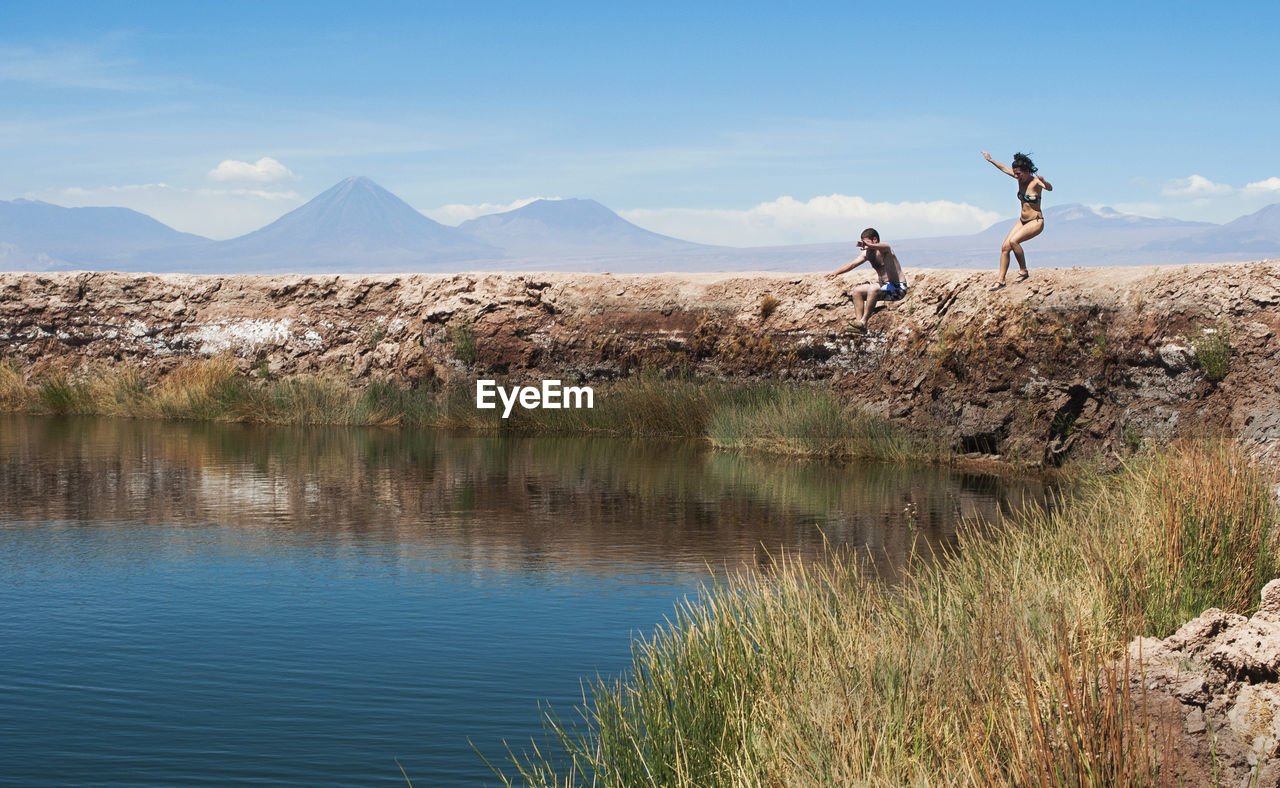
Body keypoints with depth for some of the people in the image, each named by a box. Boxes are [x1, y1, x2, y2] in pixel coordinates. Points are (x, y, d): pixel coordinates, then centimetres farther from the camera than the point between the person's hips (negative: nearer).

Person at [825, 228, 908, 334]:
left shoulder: (884, 250, -17)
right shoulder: (867, 253, 8)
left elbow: (886, 247, -41)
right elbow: (852, 264, 5)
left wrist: (868, 245, -61)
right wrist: (837, 272, -11)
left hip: (899, 288, -9)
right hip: (885, 286, 9)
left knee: (873, 288, -33)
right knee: (857, 291, 0)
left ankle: (863, 322, -28)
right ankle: (858, 320, -12)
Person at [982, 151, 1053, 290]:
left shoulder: (1035, 181, -19)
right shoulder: (1021, 178, 1)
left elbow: (1049, 188, -40)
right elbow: (1004, 169, 16)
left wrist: (1044, 182, -63)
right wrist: (990, 159, 28)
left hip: (1036, 222, -8)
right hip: (1022, 221, 8)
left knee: (1013, 241, -28)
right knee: (1005, 247, -5)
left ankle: (1023, 271, -13)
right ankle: (1001, 281, -1)